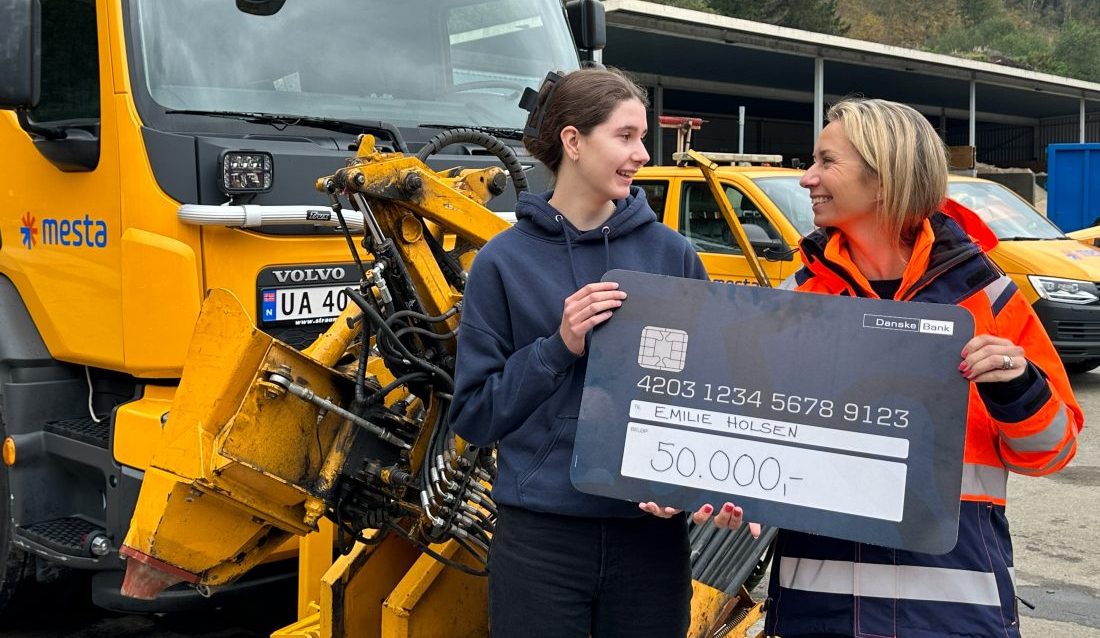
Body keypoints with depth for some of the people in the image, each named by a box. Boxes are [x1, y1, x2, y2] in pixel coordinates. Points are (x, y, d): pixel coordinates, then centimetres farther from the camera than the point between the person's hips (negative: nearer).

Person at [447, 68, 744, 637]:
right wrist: (558, 348, -14)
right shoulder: (504, 262, -2)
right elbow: (472, 415, -1)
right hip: (539, 535, -2)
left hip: (653, 533, 2)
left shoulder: (672, 255, 3)